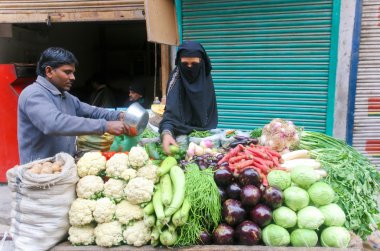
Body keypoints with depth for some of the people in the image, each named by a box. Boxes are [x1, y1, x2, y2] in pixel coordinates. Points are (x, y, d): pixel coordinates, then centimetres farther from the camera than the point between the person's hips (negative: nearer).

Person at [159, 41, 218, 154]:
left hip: (204, 131, 4)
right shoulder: (176, 76, -20)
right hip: (182, 131, -4)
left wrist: (210, 130, 8)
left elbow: (211, 108, 7)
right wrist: (166, 132, -49)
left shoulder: (205, 76, -6)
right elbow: (171, 108, -33)